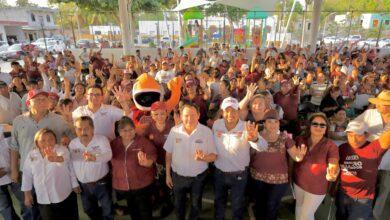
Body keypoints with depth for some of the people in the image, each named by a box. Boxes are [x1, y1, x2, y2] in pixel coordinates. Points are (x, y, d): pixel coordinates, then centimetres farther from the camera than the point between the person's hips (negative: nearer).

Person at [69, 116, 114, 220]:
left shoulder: (102, 139, -17)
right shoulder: (72, 143, -3)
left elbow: (108, 155, -34)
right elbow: (70, 162, 6)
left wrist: (94, 158, -53)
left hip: (101, 183, -4)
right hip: (83, 185, 4)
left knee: (108, 211, 11)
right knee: (89, 210, 25)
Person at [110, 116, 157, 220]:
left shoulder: (143, 142, -12)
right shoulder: (114, 144, -1)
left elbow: (152, 157, -17)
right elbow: (110, 161, 11)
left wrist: (146, 163, -37)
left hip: (142, 185, -3)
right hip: (122, 187, 4)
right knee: (132, 211, 24)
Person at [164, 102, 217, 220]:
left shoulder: (207, 131, -17)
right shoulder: (174, 131, -13)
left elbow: (213, 156, -12)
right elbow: (168, 153, -2)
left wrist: (203, 157, -33)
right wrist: (167, 174, 2)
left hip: (198, 177, -1)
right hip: (178, 175, 1)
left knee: (196, 204, 23)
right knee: (178, 204, 24)